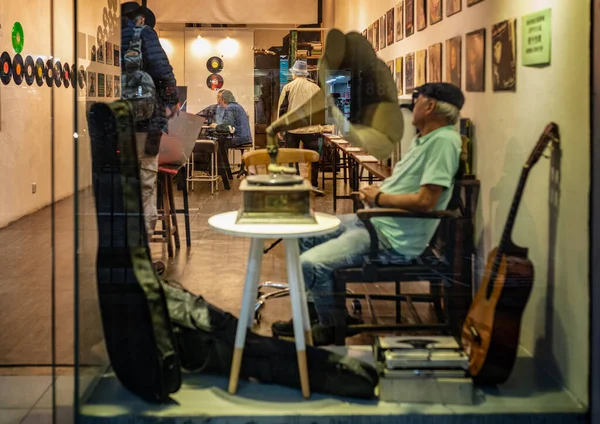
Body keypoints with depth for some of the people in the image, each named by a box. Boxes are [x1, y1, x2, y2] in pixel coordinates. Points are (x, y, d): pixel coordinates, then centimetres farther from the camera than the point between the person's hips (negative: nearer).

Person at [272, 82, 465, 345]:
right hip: (371, 221, 11)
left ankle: (333, 326, 4)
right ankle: (314, 310, 21)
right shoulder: (423, 138, 13)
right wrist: (373, 191, 2)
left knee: (312, 264, -21)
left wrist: (379, 198, -13)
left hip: (394, 240, -11)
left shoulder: (444, 141, -20)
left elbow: (425, 201, -27)